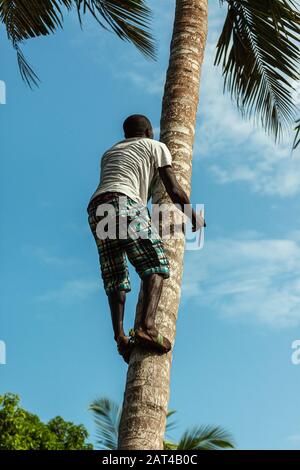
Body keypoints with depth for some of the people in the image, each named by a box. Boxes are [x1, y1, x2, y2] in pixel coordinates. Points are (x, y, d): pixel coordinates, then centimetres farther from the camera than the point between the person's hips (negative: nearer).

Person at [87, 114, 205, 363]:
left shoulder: (109, 153, 37)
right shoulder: (156, 147, 20)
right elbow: (174, 189, 14)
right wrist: (193, 216, 27)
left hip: (96, 210, 6)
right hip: (123, 204, -6)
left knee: (115, 277, 4)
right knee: (155, 265, -8)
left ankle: (120, 336, -13)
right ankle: (147, 326, -28)